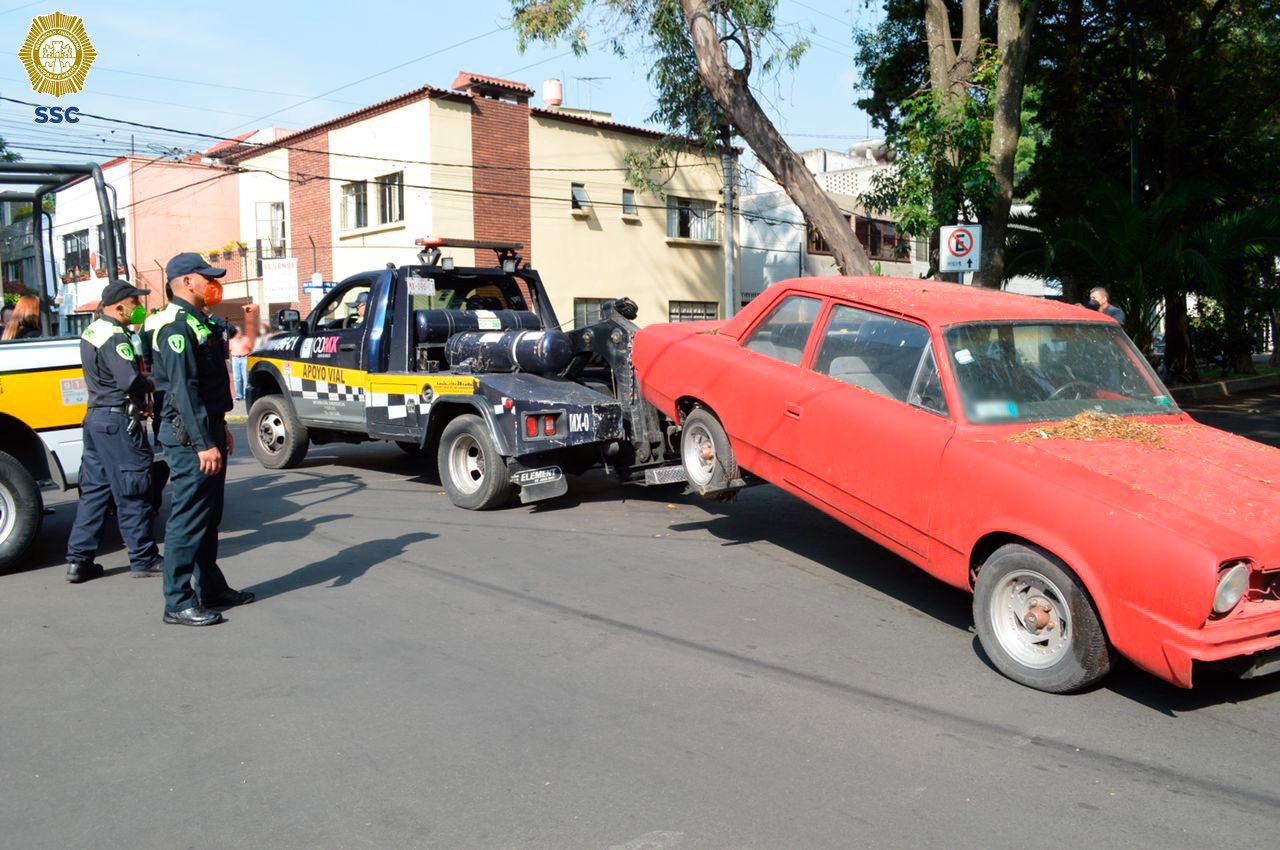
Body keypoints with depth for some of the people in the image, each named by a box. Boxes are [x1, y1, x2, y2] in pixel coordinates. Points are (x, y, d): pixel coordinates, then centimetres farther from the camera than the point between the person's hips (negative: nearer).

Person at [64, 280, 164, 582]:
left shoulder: (91, 331, 15)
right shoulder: (115, 337, -17)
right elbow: (130, 381, -27)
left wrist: (140, 400, 6)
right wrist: (151, 386, -7)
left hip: (96, 417, 10)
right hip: (118, 421, -10)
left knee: (94, 489, 13)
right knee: (132, 493, -1)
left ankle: (79, 560, 16)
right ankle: (144, 559, 7)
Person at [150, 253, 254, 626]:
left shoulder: (198, 323, 17)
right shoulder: (177, 327, -16)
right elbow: (183, 390, -23)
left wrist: (220, 429, 23)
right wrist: (203, 444, -26)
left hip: (206, 431, 10)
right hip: (188, 437, -10)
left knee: (209, 515, 16)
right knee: (189, 518, -6)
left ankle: (211, 588, 27)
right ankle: (178, 603, 1)